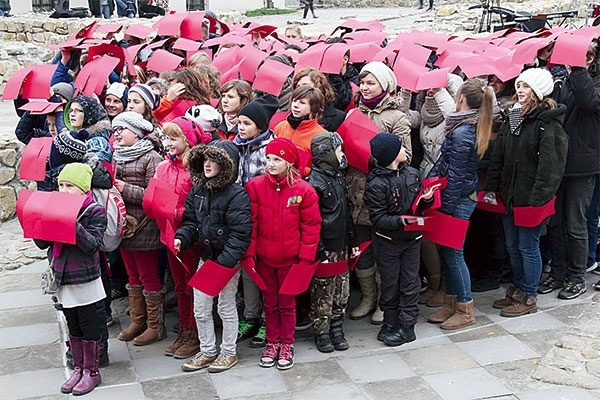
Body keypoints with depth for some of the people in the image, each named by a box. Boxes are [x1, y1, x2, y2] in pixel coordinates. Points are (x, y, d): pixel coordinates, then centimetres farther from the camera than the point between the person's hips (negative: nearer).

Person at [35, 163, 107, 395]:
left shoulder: (95, 212, -10)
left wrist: (73, 223, -30)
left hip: (85, 279, -6)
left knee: (87, 325, 5)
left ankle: (91, 371, 17)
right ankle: (78, 368, 29)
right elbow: (42, 244, 5)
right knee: (73, 326, 16)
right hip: (63, 278, 6)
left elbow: (92, 245, -20)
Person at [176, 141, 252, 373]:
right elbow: (191, 221, 11)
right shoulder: (197, 191, 5)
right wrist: (182, 238, -9)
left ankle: (229, 352, 25)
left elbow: (240, 233, -20)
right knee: (200, 309, 12)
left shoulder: (236, 195, -16)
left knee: (226, 307, 8)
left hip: (228, 260, -6)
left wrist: (226, 260, -25)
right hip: (205, 257, 7)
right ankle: (207, 351, 29)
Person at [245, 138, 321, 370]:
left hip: (290, 258, -2)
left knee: (287, 303, 12)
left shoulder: (303, 190, -10)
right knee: (270, 302, 15)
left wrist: (306, 257, -9)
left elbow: (311, 226, -6)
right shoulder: (255, 186, -6)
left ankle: (287, 344, 27)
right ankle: (272, 342, 30)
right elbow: (250, 222, -5)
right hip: (264, 257, 2)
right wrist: (248, 253, -8)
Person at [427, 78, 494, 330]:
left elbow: (455, 175, -19)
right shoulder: (473, 127, 8)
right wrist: (429, 182, 13)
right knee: (446, 250, 16)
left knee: (453, 252, 1)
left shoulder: (461, 133, -21)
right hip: (464, 196, 9)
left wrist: (445, 206, -14)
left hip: (459, 199, -9)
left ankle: (465, 311, 14)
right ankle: (451, 304, 27)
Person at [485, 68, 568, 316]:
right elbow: (498, 157, 12)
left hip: (531, 198, -7)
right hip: (509, 195, 8)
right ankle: (517, 290, 32)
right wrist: (491, 188, 8)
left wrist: (537, 198, -21)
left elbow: (550, 166, -17)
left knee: (528, 247, 3)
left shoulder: (549, 124, -13)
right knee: (512, 246, 16)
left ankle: (528, 298, 17)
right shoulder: (513, 118, 11)